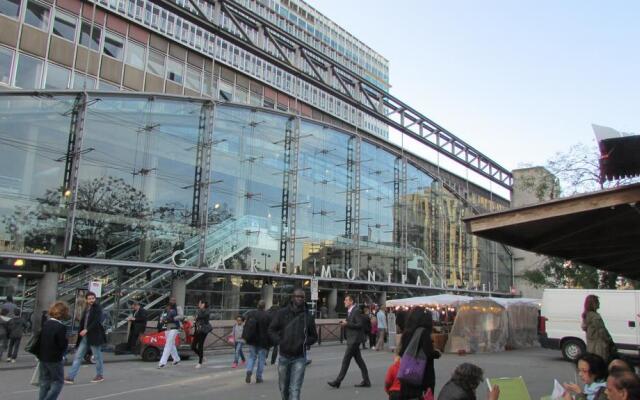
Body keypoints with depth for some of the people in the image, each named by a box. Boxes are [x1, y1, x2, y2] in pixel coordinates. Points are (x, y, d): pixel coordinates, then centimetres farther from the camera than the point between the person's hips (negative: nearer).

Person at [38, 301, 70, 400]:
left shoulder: (45, 324, 2)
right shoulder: (60, 327, -19)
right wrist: (66, 340, 0)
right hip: (55, 359, -7)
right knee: (58, 382, 5)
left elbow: (39, 339, 9)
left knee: (44, 382, 16)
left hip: (43, 357, 7)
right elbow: (63, 345, -19)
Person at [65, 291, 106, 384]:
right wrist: (81, 332, 7)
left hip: (94, 335, -7)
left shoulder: (97, 308, -7)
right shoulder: (86, 309, 13)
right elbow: (82, 322, 17)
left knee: (97, 356, 5)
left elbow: (97, 321, -17)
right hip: (84, 336, 7)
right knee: (78, 356, 4)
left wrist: (86, 330, -23)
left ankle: (100, 375, 18)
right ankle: (70, 377, 6)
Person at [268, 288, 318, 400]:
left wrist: (305, 343, -7)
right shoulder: (282, 313, -1)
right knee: (283, 387, 16)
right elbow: (271, 330, 4)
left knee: (295, 389, -8)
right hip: (284, 356, 1)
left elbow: (314, 336, 10)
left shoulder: (308, 316, 1)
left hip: (299, 358, -1)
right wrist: (279, 341, -9)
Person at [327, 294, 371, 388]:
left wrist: (347, 324, -19)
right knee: (359, 360, 11)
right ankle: (366, 381, 16)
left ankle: (337, 381, 0)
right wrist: (344, 323, 3)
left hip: (355, 339, -10)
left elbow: (360, 324, -19)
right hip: (352, 339, 10)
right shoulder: (350, 311, 15)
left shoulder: (356, 311, -14)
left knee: (346, 360, -5)